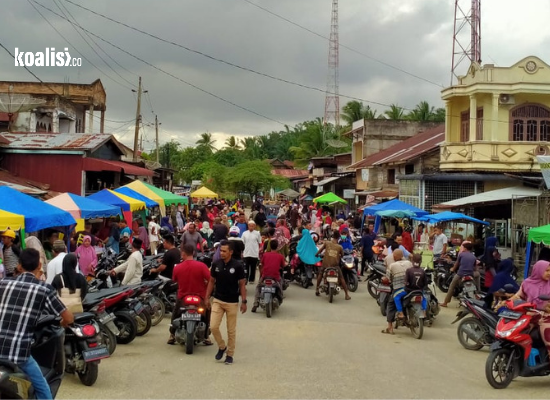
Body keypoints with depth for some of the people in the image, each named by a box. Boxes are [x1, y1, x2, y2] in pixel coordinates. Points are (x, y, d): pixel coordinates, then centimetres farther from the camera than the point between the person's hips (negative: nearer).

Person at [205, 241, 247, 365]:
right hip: (217, 300, 3)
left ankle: (230, 354, 19)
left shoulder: (237, 266, -11)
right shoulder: (216, 264, -1)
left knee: (231, 330, 5)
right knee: (213, 326, -7)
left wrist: (244, 301, -8)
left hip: (232, 302, -3)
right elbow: (211, 281, 9)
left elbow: (242, 284, -5)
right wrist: (207, 298, 6)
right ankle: (221, 347, 17)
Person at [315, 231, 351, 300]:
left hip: (325, 264, 1)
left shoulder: (327, 243, -4)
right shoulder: (340, 247, -2)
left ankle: (317, 289, 24)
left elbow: (320, 250, 4)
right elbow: (342, 255, 11)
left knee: (320, 273, 28)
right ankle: (347, 294, 12)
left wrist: (316, 254, 24)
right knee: (341, 278, 14)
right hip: (335, 265, -1)